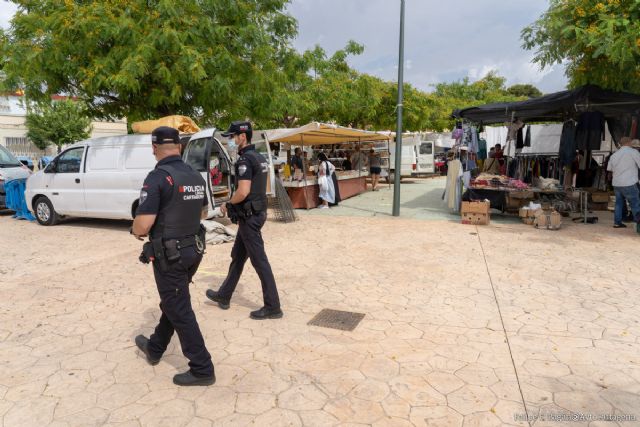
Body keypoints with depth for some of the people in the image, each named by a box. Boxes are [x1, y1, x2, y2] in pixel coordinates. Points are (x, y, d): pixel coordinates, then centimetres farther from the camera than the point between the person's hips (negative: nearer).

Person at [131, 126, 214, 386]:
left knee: (179, 311, 2)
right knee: (172, 302, 23)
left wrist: (136, 231, 0)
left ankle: (202, 370, 10)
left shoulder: (158, 177, -18)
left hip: (169, 255, -8)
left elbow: (143, 224, -22)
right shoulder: (195, 176, 5)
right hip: (193, 250, 8)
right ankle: (155, 348, 44)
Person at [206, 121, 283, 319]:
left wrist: (228, 205, -8)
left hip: (249, 216, -10)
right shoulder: (260, 158, 13)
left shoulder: (245, 159, -17)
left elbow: (243, 191, -26)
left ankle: (273, 307, 4)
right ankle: (224, 296, 33)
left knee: (259, 261, -4)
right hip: (258, 212, 10)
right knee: (237, 256, 19)